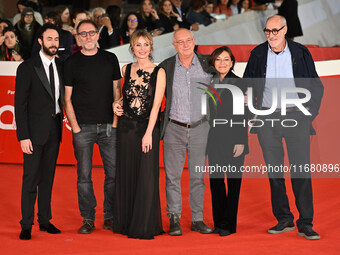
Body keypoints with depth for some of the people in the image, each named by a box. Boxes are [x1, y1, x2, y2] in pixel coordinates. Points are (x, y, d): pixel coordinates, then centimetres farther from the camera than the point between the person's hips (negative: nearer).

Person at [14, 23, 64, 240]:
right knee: (31, 178, -2)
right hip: (35, 131, -5)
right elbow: (20, 105, -8)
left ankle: (45, 220, 19)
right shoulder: (27, 68, -6)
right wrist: (23, 136, -13)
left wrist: (60, 118, 4)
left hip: (54, 130, 5)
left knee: (48, 177, 11)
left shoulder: (60, 67, 10)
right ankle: (26, 225, 4)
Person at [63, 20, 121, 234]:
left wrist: (116, 120, 2)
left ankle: (110, 216, 14)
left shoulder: (110, 59, 10)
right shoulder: (72, 63, 4)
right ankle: (88, 219, 9)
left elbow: (117, 91, 12)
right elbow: (67, 98, 3)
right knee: (84, 175, 1)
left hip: (109, 126, 2)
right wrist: (75, 126, -5)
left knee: (113, 172, 2)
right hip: (83, 127, -1)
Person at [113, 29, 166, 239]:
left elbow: (156, 104, -10)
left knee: (146, 176, -3)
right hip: (127, 127, 4)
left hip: (148, 128, -4)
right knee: (126, 174, 8)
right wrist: (117, 106, 4)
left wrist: (148, 133, -16)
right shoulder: (126, 69, 9)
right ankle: (126, 223, 19)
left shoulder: (158, 72, -4)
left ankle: (145, 226, 5)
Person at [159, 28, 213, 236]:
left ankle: (198, 219, 14)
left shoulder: (207, 63, 3)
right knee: (173, 175, 0)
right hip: (174, 129, -1)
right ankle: (174, 219, 9)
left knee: (198, 175, 6)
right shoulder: (166, 67, 0)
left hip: (200, 128, 1)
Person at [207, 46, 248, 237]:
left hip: (233, 139, -4)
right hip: (214, 140, 4)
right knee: (215, 179, 7)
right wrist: (204, 140, 8)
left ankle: (229, 224, 10)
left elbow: (242, 115, -6)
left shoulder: (238, 83, -4)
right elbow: (206, 112, 12)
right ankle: (218, 222, 18)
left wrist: (241, 142, -12)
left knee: (234, 180, 3)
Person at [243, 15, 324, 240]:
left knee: (301, 169, -6)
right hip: (267, 118, 2)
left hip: (296, 115, -2)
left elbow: (316, 86, 9)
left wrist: (309, 112, 0)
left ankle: (306, 224, -2)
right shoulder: (258, 54, 6)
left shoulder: (301, 53, 2)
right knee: (274, 170, 3)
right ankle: (284, 219, 13)